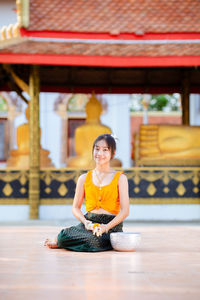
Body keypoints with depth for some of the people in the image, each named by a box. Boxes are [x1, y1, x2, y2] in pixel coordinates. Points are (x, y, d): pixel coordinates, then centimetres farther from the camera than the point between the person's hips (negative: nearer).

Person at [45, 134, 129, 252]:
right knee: (65, 236, -32)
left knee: (96, 241, -37)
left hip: (112, 225, -1)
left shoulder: (120, 178, 5)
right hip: (89, 222, 1)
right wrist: (85, 222, -10)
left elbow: (125, 211, -2)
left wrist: (106, 227, -18)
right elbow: (76, 208, 12)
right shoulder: (84, 178, 13)